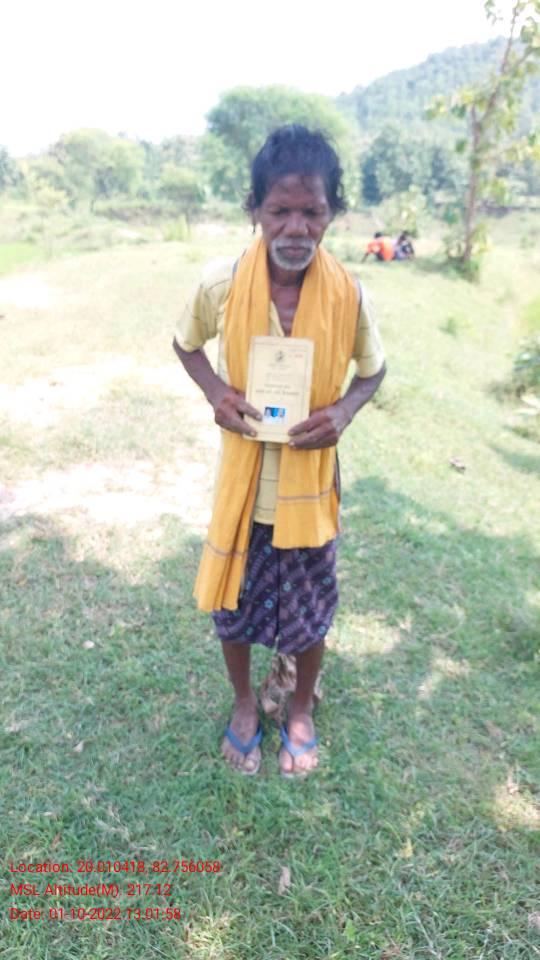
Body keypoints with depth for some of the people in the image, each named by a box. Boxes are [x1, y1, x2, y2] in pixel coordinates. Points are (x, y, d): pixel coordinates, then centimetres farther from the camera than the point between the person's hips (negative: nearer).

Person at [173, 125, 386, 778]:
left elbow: (373, 370, 4)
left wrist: (344, 410, -17)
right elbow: (184, 344, 6)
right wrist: (213, 391, -14)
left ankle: (301, 709, 46)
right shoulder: (220, 285, -14)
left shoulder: (348, 294, -14)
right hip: (241, 480, 1)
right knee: (232, 607, 17)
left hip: (311, 485, 0)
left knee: (309, 614, 15)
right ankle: (244, 703, 47)